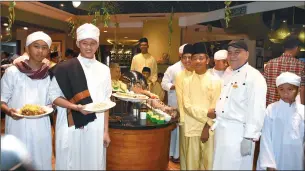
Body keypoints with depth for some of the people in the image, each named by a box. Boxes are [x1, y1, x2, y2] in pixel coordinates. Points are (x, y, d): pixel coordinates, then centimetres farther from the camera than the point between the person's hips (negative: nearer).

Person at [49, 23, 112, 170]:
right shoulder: (65, 68, -4)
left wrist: (105, 131, 4)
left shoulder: (104, 70, 4)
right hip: (71, 127, -2)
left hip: (96, 127, 3)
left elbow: (105, 102, 7)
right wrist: (76, 107, -17)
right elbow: (54, 96, -1)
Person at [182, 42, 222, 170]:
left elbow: (216, 106, -3)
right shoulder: (187, 81, 4)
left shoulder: (215, 81, 1)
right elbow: (187, 105, -4)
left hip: (209, 128, -1)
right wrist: (206, 112, -16)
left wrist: (207, 127, -9)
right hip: (192, 128, 1)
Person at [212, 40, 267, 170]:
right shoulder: (229, 76, 14)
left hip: (238, 134, -8)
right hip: (222, 131, 8)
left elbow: (257, 109, -19)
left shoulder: (254, 77, -13)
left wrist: (249, 138, -20)